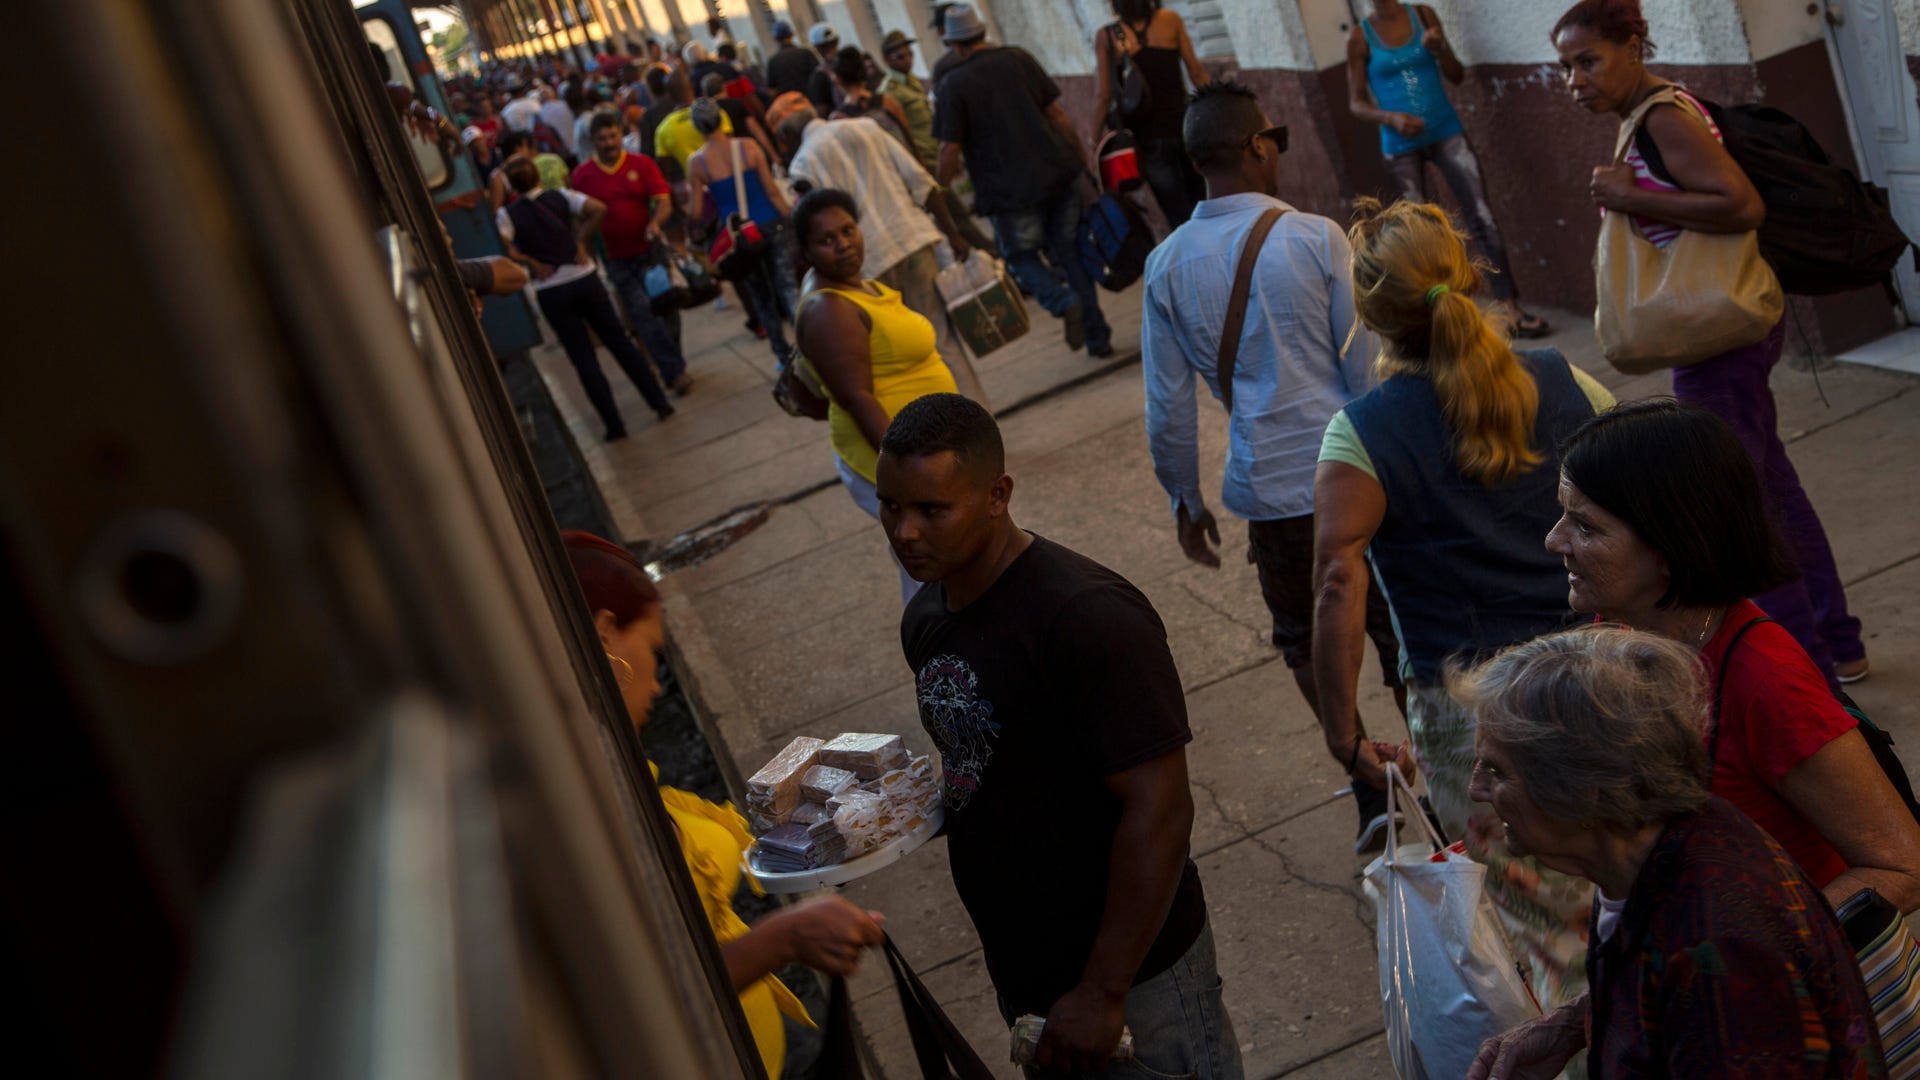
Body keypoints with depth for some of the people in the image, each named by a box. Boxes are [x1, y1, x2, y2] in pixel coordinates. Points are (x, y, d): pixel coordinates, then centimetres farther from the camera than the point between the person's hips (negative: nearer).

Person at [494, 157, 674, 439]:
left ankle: (614, 424, 8)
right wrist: (581, 240, -4)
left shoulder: (507, 214, -4)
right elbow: (598, 208, -14)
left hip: (550, 293, -1)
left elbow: (505, 249, -21)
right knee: (620, 342, 13)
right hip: (584, 278, 2)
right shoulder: (562, 197, 0)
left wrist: (532, 263, -7)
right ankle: (659, 403, 15)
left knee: (583, 358, 6)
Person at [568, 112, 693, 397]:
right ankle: (674, 370, -6)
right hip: (617, 258, -1)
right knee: (642, 312, -8)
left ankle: (672, 368, 23)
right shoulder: (582, 176, -2)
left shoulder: (641, 164, -1)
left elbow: (664, 200, -7)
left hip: (650, 249, 1)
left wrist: (656, 223, -27)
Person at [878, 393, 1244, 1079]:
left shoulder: (1089, 617, -26)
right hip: (1020, 971, 8)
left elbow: (1159, 810, -26)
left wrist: (1103, 992, -23)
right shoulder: (925, 619, 1)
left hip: (1131, 971, -8)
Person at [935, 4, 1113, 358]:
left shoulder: (953, 85, -5)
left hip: (1011, 189, -4)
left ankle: (1064, 302, -13)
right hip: (1060, 173, 4)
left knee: (1022, 257, 16)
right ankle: (1098, 338, 14)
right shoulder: (1018, 59, 7)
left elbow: (950, 150, -9)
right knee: (1069, 252, 14)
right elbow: (1056, 113, 7)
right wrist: (1079, 159, 16)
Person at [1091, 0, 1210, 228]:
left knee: (1181, 216, 6)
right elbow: (1196, 72, -2)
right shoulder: (1171, 20, -3)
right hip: (1181, 122, 1)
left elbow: (1104, 97, -7)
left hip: (1147, 136, -1)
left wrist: (1095, 141, 1)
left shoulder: (1105, 37, -6)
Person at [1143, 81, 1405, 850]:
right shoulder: (1315, 239, -10)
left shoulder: (1167, 266, -3)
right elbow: (1368, 368, -8)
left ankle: (1370, 787, 16)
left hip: (1266, 487, 1)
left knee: (1307, 640, 19)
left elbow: (1168, 408, 1)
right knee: (1397, 624, 17)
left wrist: (1185, 500, 13)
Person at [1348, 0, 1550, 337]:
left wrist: (1439, 49, -13)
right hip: (1400, 146, -1)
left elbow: (1457, 76, 7)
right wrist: (1391, 118, -21)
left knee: (1483, 218, -8)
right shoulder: (1360, 37, -2)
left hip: (1446, 131, 1)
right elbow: (1356, 103, -2)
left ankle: (1511, 311, -9)